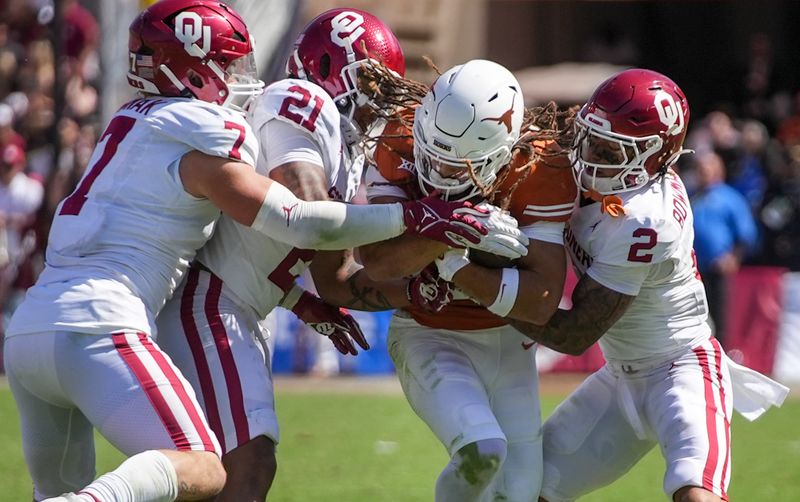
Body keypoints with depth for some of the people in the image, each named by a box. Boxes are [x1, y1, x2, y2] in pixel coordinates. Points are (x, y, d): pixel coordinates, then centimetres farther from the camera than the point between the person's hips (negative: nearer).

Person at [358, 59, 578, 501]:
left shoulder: (540, 173, -20)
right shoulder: (400, 153, -20)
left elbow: (541, 302, -23)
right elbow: (377, 261, -31)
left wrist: (454, 265, -29)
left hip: (508, 343, 3)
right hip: (430, 337, -2)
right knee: (481, 449, -27)